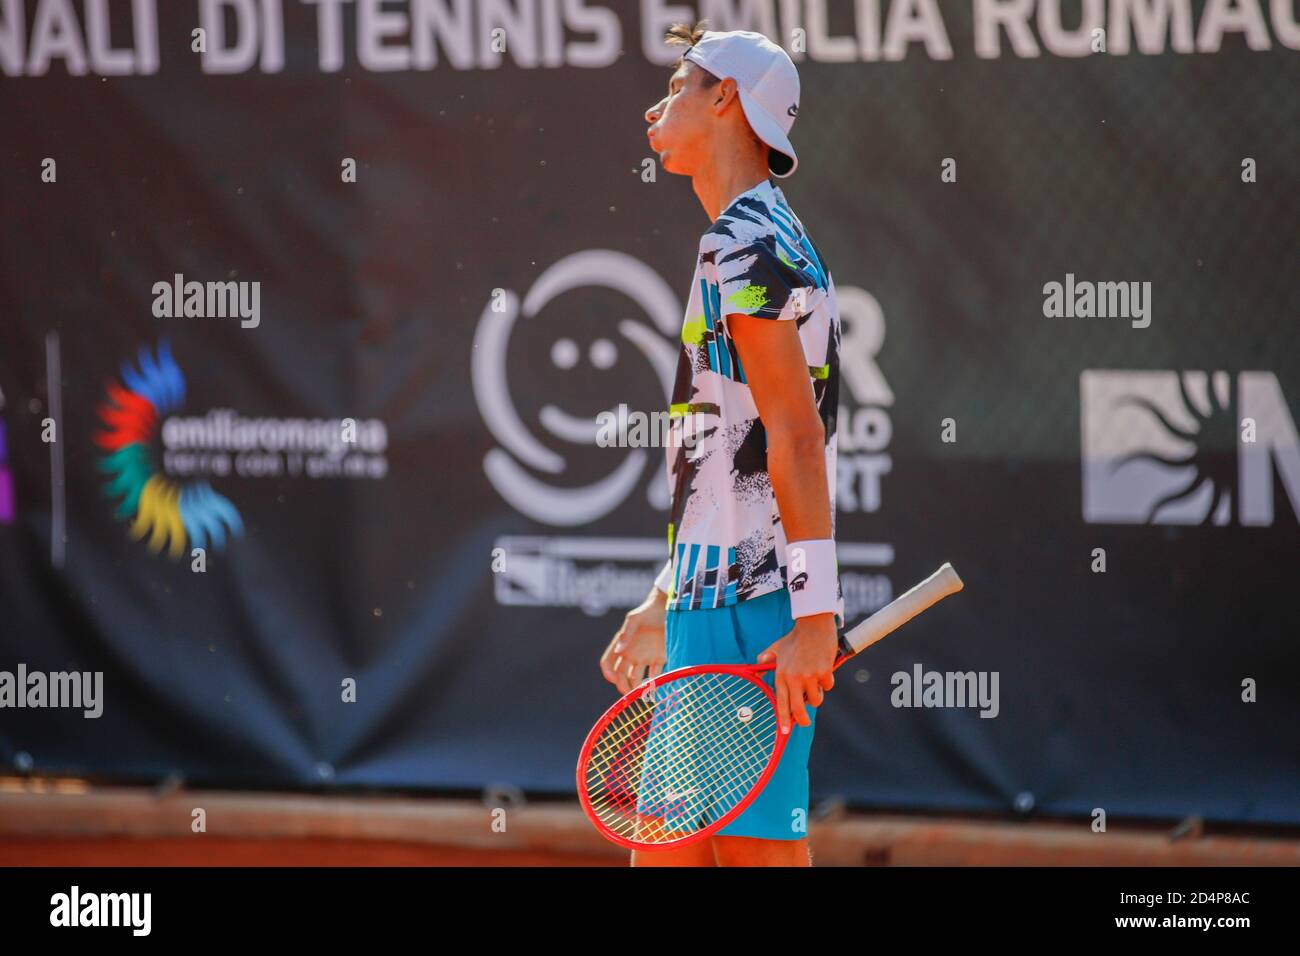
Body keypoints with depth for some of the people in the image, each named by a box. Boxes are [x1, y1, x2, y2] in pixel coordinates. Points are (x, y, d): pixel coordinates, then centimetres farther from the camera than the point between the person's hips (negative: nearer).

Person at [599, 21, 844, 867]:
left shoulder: (745, 244, -11)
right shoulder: (770, 240, 21)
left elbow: (797, 436, -19)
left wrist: (813, 616, -24)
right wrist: (665, 607, 29)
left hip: (753, 622, -10)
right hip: (713, 609, 10)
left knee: (758, 847, -9)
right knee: (664, 850, 10)